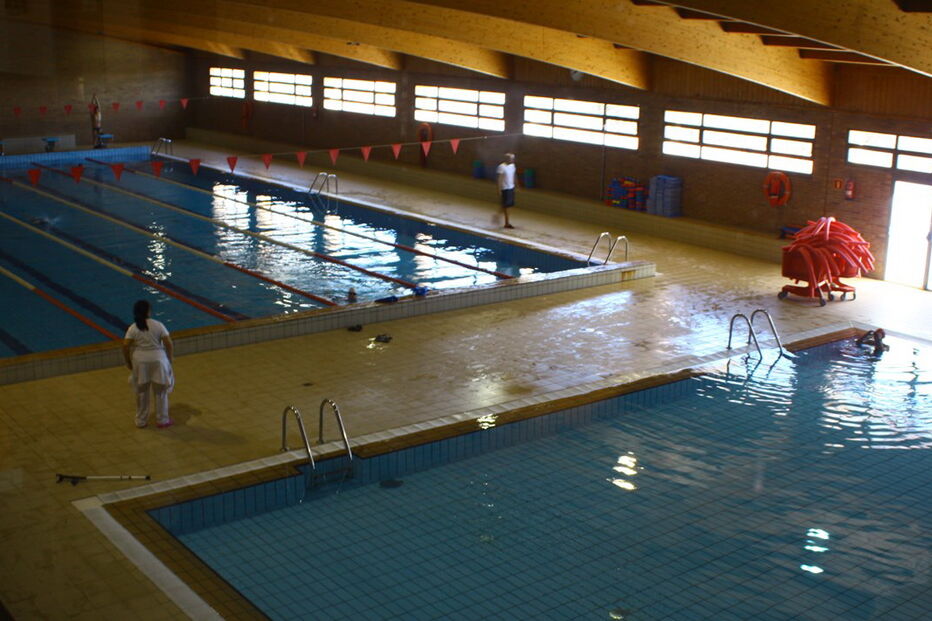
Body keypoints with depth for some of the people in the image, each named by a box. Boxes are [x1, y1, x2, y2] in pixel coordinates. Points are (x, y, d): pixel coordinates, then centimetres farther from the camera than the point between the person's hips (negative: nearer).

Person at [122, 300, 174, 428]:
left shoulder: (133, 328, -6)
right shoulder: (158, 325, -8)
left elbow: (125, 346, -12)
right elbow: (169, 344, -10)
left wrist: (128, 362, 2)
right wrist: (170, 359, 3)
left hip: (140, 361, 1)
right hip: (158, 360, -1)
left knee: (141, 392, 16)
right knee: (160, 392, 13)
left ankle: (141, 421, 26)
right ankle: (162, 420, 22)